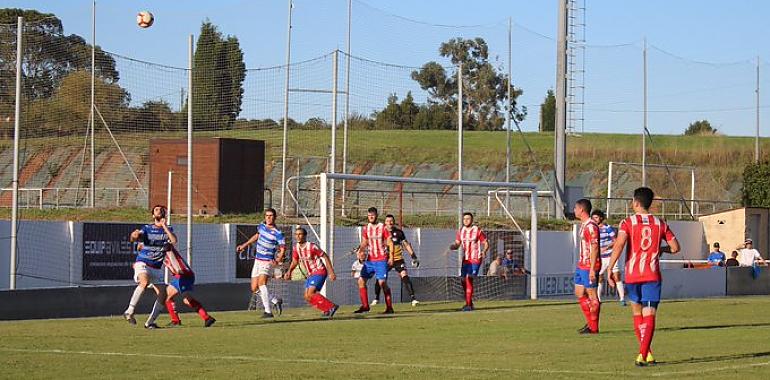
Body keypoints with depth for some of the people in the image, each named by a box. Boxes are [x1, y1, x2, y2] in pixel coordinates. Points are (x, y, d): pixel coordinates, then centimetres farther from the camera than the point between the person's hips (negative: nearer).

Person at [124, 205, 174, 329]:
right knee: (144, 282, -34)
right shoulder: (146, 228, 1)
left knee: (162, 296, -4)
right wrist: (134, 235, -37)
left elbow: (174, 241, -13)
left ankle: (149, 322, 9)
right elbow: (133, 238, -14)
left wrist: (164, 226, -15)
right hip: (143, 264, -4)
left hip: (157, 268, 4)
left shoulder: (168, 230, 7)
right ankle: (129, 311, -31)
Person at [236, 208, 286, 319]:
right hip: (257, 260, 7)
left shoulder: (278, 233, -13)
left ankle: (268, 311, -29)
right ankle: (276, 301, 22)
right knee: (254, 289, 5)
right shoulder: (262, 226, 7)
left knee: (261, 283, -28)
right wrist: (244, 245, 31)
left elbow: (283, 249, -14)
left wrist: (278, 260, -31)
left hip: (268, 262, -7)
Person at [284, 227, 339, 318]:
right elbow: (295, 261, 16)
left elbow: (325, 257, -14)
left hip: (319, 272, -8)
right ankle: (328, 310, 9)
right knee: (307, 297, 0)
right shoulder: (296, 248, 1)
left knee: (310, 294, -21)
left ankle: (331, 307, -11)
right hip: (310, 274, 8)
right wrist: (289, 271, -1)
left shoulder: (312, 246, -19)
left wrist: (331, 272, -17)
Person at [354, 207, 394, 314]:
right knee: (361, 280, -1)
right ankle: (365, 306, 8)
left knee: (382, 282, -12)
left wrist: (391, 257, -10)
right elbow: (364, 243, 14)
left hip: (381, 260, -5)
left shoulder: (383, 228, -4)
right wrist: (361, 252, -8)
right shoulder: (365, 229, 9)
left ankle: (389, 307, -5)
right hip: (370, 259, 5)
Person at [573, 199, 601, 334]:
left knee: (592, 295, -3)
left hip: (589, 266, -10)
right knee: (579, 294, 14)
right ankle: (590, 323, 21)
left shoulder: (591, 226, -16)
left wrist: (592, 269, -23)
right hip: (581, 266, 10)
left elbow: (594, 248, -20)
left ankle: (594, 327, 3)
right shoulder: (583, 225, 15)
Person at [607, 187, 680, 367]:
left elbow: (618, 246, -16)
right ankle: (643, 354, -17)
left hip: (632, 274, 0)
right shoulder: (660, 223, 6)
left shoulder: (628, 222, -2)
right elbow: (675, 247, 7)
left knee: (637, 313, 17)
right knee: (649, 315, -4)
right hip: (652, 275, 0)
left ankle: (645, 353, 17)